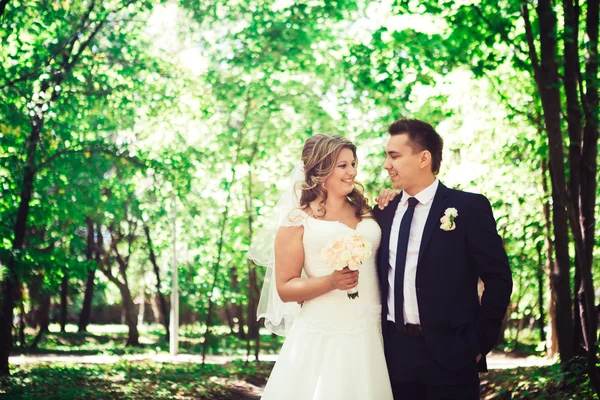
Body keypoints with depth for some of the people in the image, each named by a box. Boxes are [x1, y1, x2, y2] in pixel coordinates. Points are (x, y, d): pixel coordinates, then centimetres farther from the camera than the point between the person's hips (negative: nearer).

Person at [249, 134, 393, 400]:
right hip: (323, 338, -4)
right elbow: (284, 288, -4)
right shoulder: (298, 220, -3)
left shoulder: (364, 211, 11)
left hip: (370, 335, 5)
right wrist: (331, 281, -20)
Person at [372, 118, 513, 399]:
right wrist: (377, 339, 6)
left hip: (450, 354, -4)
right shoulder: (383, 213, 9)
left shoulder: (469, 207, -5)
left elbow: (498, 279, -6)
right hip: (394, 353, 5)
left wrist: (479, 341, -8)